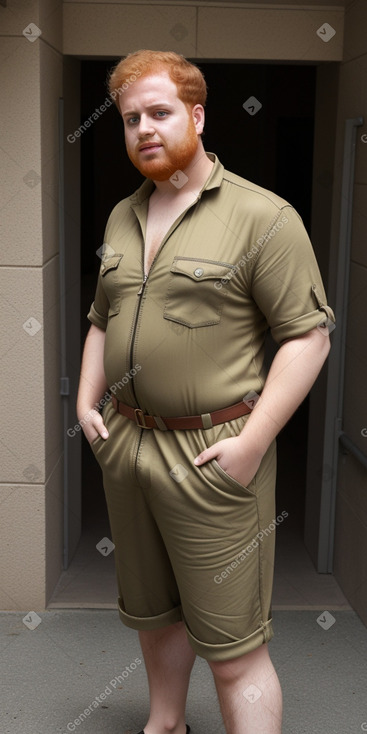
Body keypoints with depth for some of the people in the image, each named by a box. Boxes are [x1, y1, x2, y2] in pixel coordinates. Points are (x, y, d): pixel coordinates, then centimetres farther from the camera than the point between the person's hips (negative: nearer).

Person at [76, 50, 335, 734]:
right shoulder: (121, 217, 12)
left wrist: (252, 443, -19)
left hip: (211, 453, -6)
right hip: (124, 442, 7)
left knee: (233, 647, 1)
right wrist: (87, 400, 9)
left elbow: (308, 334, -14)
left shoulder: (262, 216, -10)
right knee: (152, 612, 22)